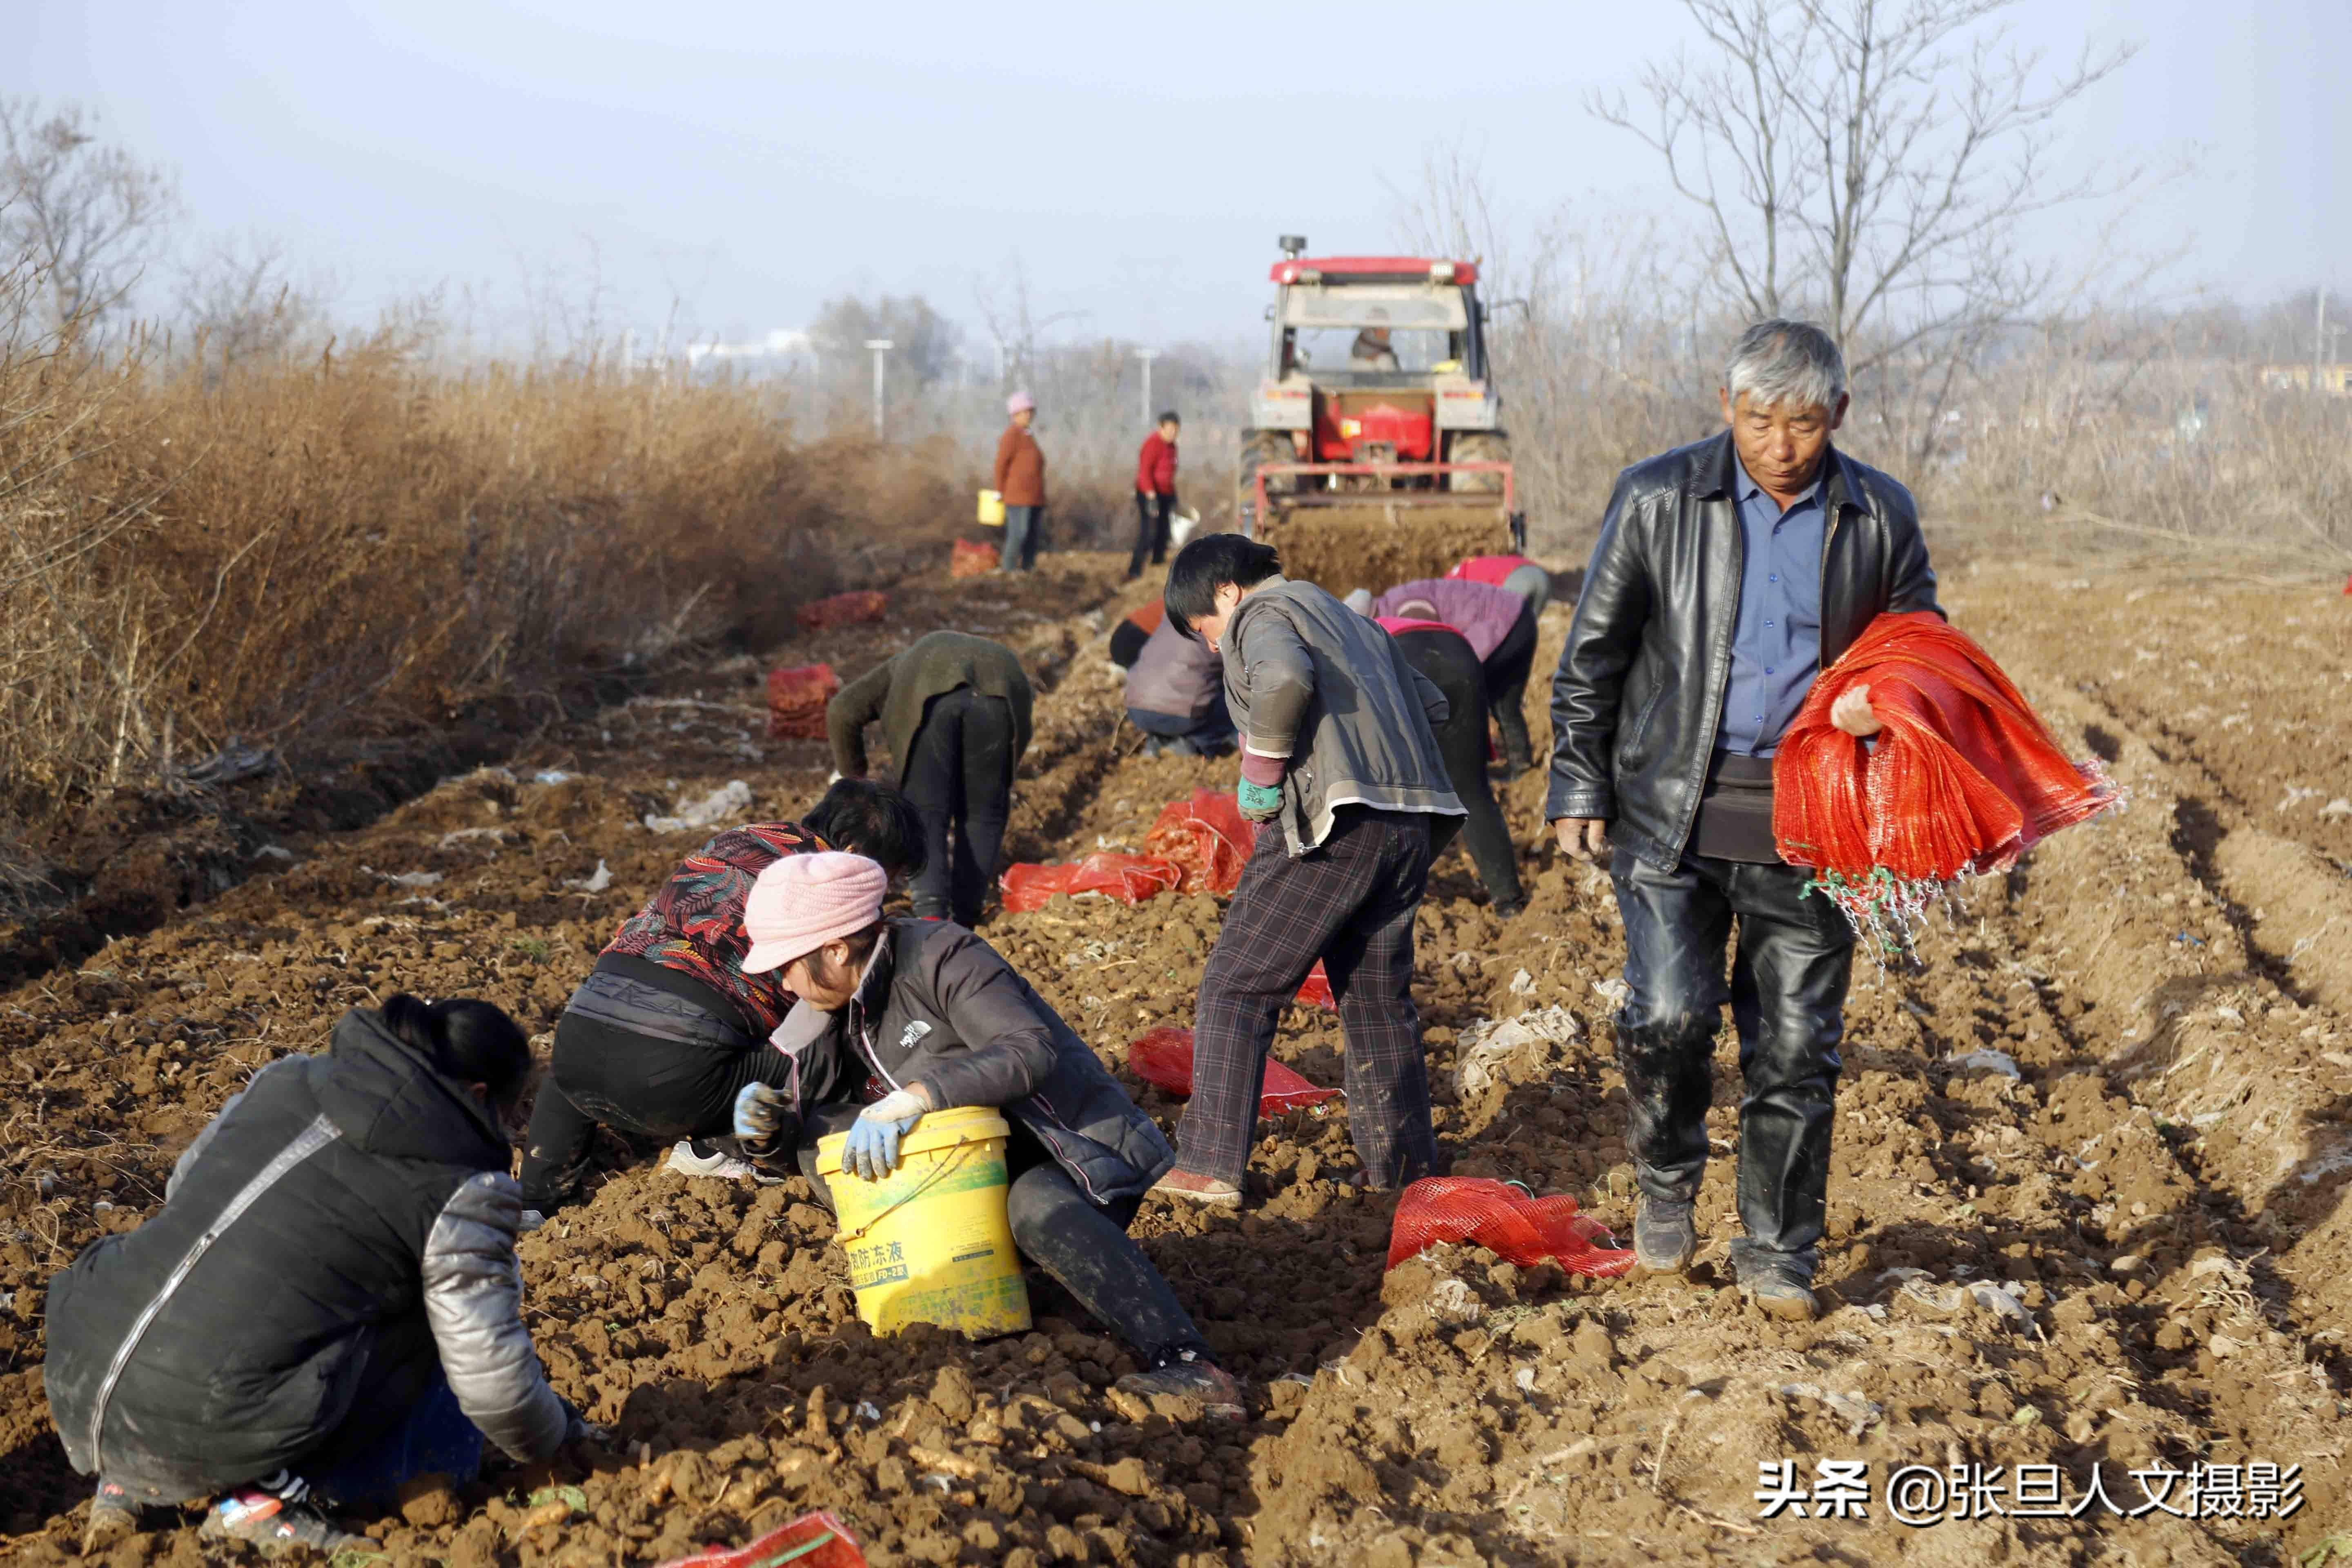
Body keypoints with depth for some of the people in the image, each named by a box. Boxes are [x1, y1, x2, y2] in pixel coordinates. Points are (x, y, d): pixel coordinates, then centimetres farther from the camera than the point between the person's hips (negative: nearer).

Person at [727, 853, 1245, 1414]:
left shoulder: (940, 957, -15)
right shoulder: (840, 1016, 8)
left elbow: (1030, 1052, -28)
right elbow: (814, 1122, 13)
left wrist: (916, 1095, -37)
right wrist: (771, 1130, -10)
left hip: (1083, 1163, -8)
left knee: (1037, 1204, -42)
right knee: (823, 1140, -4)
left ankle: (1189, 1364, -49)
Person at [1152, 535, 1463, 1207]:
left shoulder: (1261, 614, 2)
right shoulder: (1349, 619, 27)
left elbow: (1285, 677, -22)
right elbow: (1431, 704, 25)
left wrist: (1261, 768, -11)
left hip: (1332, 823, -8)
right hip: (1409, 825, 8)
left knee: (1236, 989, 0)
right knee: (1379, 999, 16)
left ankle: (1210, 1164, -3)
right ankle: (1404, 1165, 19)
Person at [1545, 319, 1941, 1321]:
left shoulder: (1879, 517, 5)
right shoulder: (1658, 498, 1)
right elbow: (1593, 653, 6)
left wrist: (1886, 701, -6)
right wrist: (1579, 786, 2)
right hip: (1672, 807, -1)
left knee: (1796, 1044, 4)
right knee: (1670, 1014, -13)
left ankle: (1778, 1254, 19)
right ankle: (1666, 1186, 16)